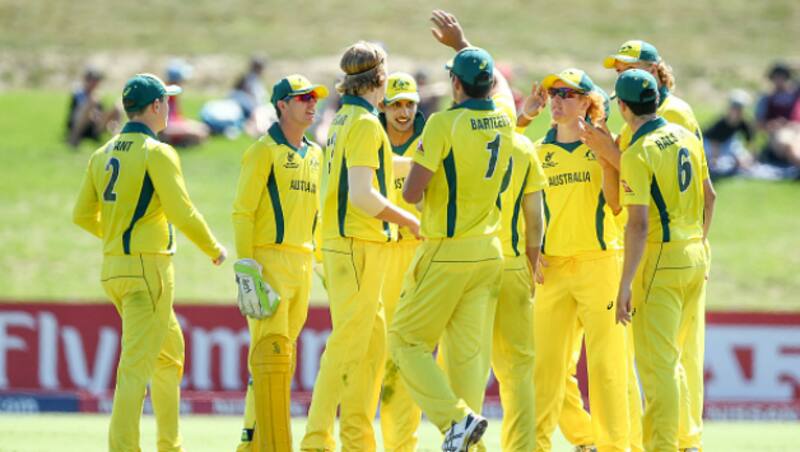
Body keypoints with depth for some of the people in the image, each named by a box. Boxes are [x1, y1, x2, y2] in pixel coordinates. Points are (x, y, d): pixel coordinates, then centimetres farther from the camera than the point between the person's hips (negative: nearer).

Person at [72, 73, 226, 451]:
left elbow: (83, 215, 14)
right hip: (148, 268, -8)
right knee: (137, 365, -11)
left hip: (113, 268, 8)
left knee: (170, 354, 20)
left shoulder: (103, 155, 11)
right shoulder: (157, 152, -11)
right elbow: (182, 213, -16)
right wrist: (213, 249, 0)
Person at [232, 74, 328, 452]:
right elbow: (242, 211, -9)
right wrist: (245, 266, -16)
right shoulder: (264, 151, -6)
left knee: (283, 354, 9)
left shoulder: (314, 155, 17)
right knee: (272, 349, -14)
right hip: (268, 260, -8)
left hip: (302, 264, 8)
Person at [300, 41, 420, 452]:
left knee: (374, 343, 12)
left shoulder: (342, 121, 16)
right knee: (347, 345, -10)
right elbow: (362, 195, -20)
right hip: (359, 246, -9)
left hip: (342, 244, 9)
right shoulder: (365, 125, -12)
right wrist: (411, 221, -10)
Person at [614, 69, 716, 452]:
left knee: (657, 362, -6)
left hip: (661, 261, -8)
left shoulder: (637, 154, -17)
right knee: (686, 357, 16)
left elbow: (638, 225, -21)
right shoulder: (686, 137, 6)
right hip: (696, 256, 8)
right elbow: (709, 195, 16)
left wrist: (625, 284, -19)